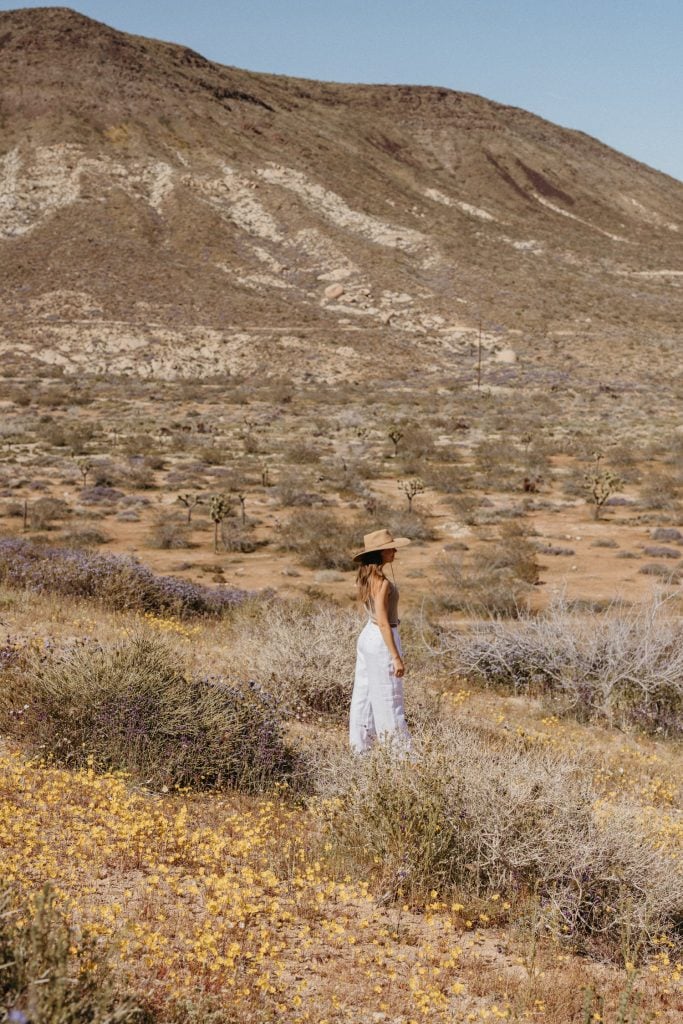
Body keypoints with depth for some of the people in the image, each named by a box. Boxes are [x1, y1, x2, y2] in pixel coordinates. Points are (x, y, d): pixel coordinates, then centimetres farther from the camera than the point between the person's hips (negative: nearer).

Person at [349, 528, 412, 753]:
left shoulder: (366, 578, 6)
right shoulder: (381, 582, -21)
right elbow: (383, 622, -22)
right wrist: (396, 657, -20)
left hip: (367, 636, 9)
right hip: (381, 640, -9)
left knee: (364, 695, 14)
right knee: (388, 700, -2)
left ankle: (360, 746, 22)